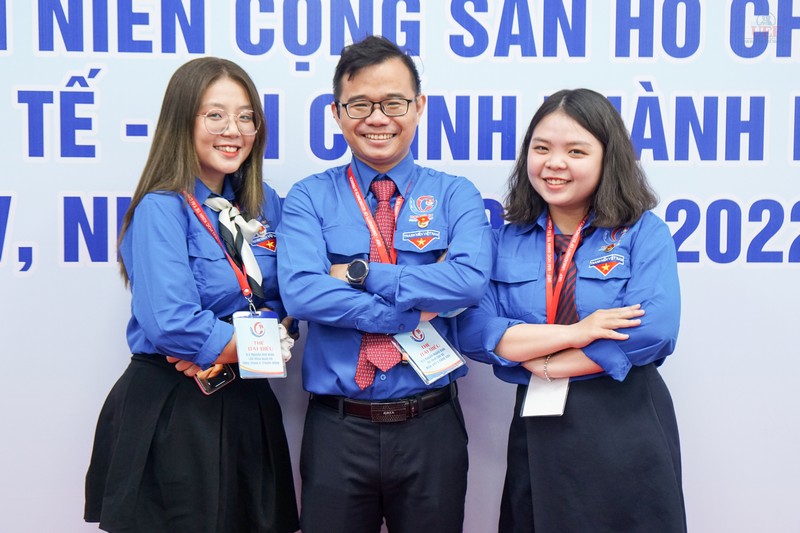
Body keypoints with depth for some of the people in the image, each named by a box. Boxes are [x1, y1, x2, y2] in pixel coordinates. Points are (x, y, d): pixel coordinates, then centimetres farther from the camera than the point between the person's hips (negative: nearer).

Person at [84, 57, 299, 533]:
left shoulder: (265, 204, 6)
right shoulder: (162, 208, -12)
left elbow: (279, 304, 6)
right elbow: (170, 324, -23)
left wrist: (221, 349, -12)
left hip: (247, 405, 6)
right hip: (172, 409, -6)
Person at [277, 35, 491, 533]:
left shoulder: (455, 194, 1)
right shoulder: (309, 198, 0)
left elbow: (471, 279, -17)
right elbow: (301, 291, -16)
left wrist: (359, 273, -15)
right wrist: (416, 312, -16)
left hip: (431, 425, 1)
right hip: (336, 428, 0)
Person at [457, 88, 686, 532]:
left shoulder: (644, 233, -2)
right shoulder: (505, 241, 5)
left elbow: (653, 332, -16)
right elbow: (473, 331, -6)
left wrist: (541, 361, -11)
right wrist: (571, 333, -18)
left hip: (625, 428, -2)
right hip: (535, 430, 3)